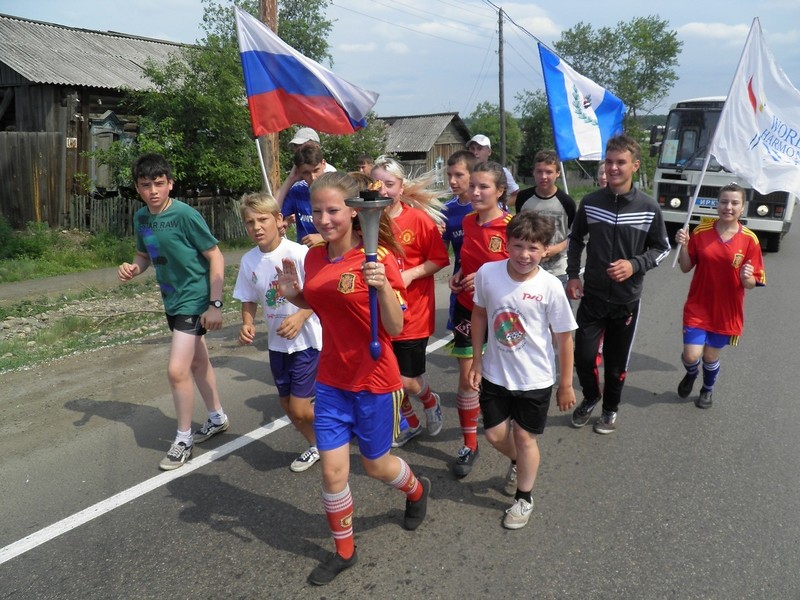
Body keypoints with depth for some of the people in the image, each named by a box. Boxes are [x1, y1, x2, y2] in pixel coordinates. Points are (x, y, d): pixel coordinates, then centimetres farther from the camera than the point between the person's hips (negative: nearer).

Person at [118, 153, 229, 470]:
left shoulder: (186, 215, -20)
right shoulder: (141, 217, 1)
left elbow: (216, 257, -17)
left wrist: (215, 304, -18)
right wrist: (132, 269, -9)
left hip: (194, 300, -8)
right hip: (172, 300, 8)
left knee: (177, 370, -11)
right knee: (197, 361, 19)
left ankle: (183, 440, 8)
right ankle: (217, 418, 38)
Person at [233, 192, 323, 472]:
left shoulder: (298, 253, -19)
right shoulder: (248, 261, -2)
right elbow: (249, 299, 10)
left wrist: (300, 316, -28)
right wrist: (247, 323, -9)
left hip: (306, 340, -6)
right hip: (277, 343, 6)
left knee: (300, 408, -7)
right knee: (287, 405, 15)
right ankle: (315, 446, 41)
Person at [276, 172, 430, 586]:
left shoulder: (378, 257, -18)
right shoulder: (314, 257, -1)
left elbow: (395, 328, -19)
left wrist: (382, 286, -35)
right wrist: (293, 294, -3)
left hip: (374, 380, -4)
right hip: (331, 380, 5)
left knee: (376, 464, 16)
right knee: (332, 471, 7)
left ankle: (417, 490, 51)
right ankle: (344, 551, 32)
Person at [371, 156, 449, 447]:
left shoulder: (418, 219, -9)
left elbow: (439, 259, -5)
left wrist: (410, 274, -18)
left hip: (413, 314, -3)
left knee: (406, 381, 0)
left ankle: (431, 401, 37)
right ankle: (410, 422, 42)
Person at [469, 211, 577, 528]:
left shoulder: (550, 287, -20)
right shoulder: (487, 273, -14)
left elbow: (564, 337, -10)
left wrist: (566, 384, -3)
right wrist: (477, 361, 4)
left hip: (534, 379, -3)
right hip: (495, 374, 3)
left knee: (524, 437, 10)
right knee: (495, 434, 13)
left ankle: (524, 498, 35)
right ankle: (518, 462, 49)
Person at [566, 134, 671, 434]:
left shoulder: (648, 207, -7)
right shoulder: (590, 202, -4)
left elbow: (661, 248, 3)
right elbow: (575, 239, 10)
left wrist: (635, 265, -16)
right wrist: (573, 275, 0)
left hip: (627, 300, 0)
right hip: (592, 296, 1)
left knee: (617, 362, 11)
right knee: (583, 356, -2)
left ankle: (610, 409, 35)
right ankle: (590, 398, 29)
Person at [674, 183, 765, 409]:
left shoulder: (749, 239, -9)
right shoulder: (701, 231, -7)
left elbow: (752, 283, -5)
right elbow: (686, 268, -1)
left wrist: (746, 277, -28)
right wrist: (683, 246, -18)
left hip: (727, 310, 0)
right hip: (698, 307, 0)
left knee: (711, 357, 11)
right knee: (691, 355, -6)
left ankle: (707, 390, 43)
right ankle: (691, 374, 33)